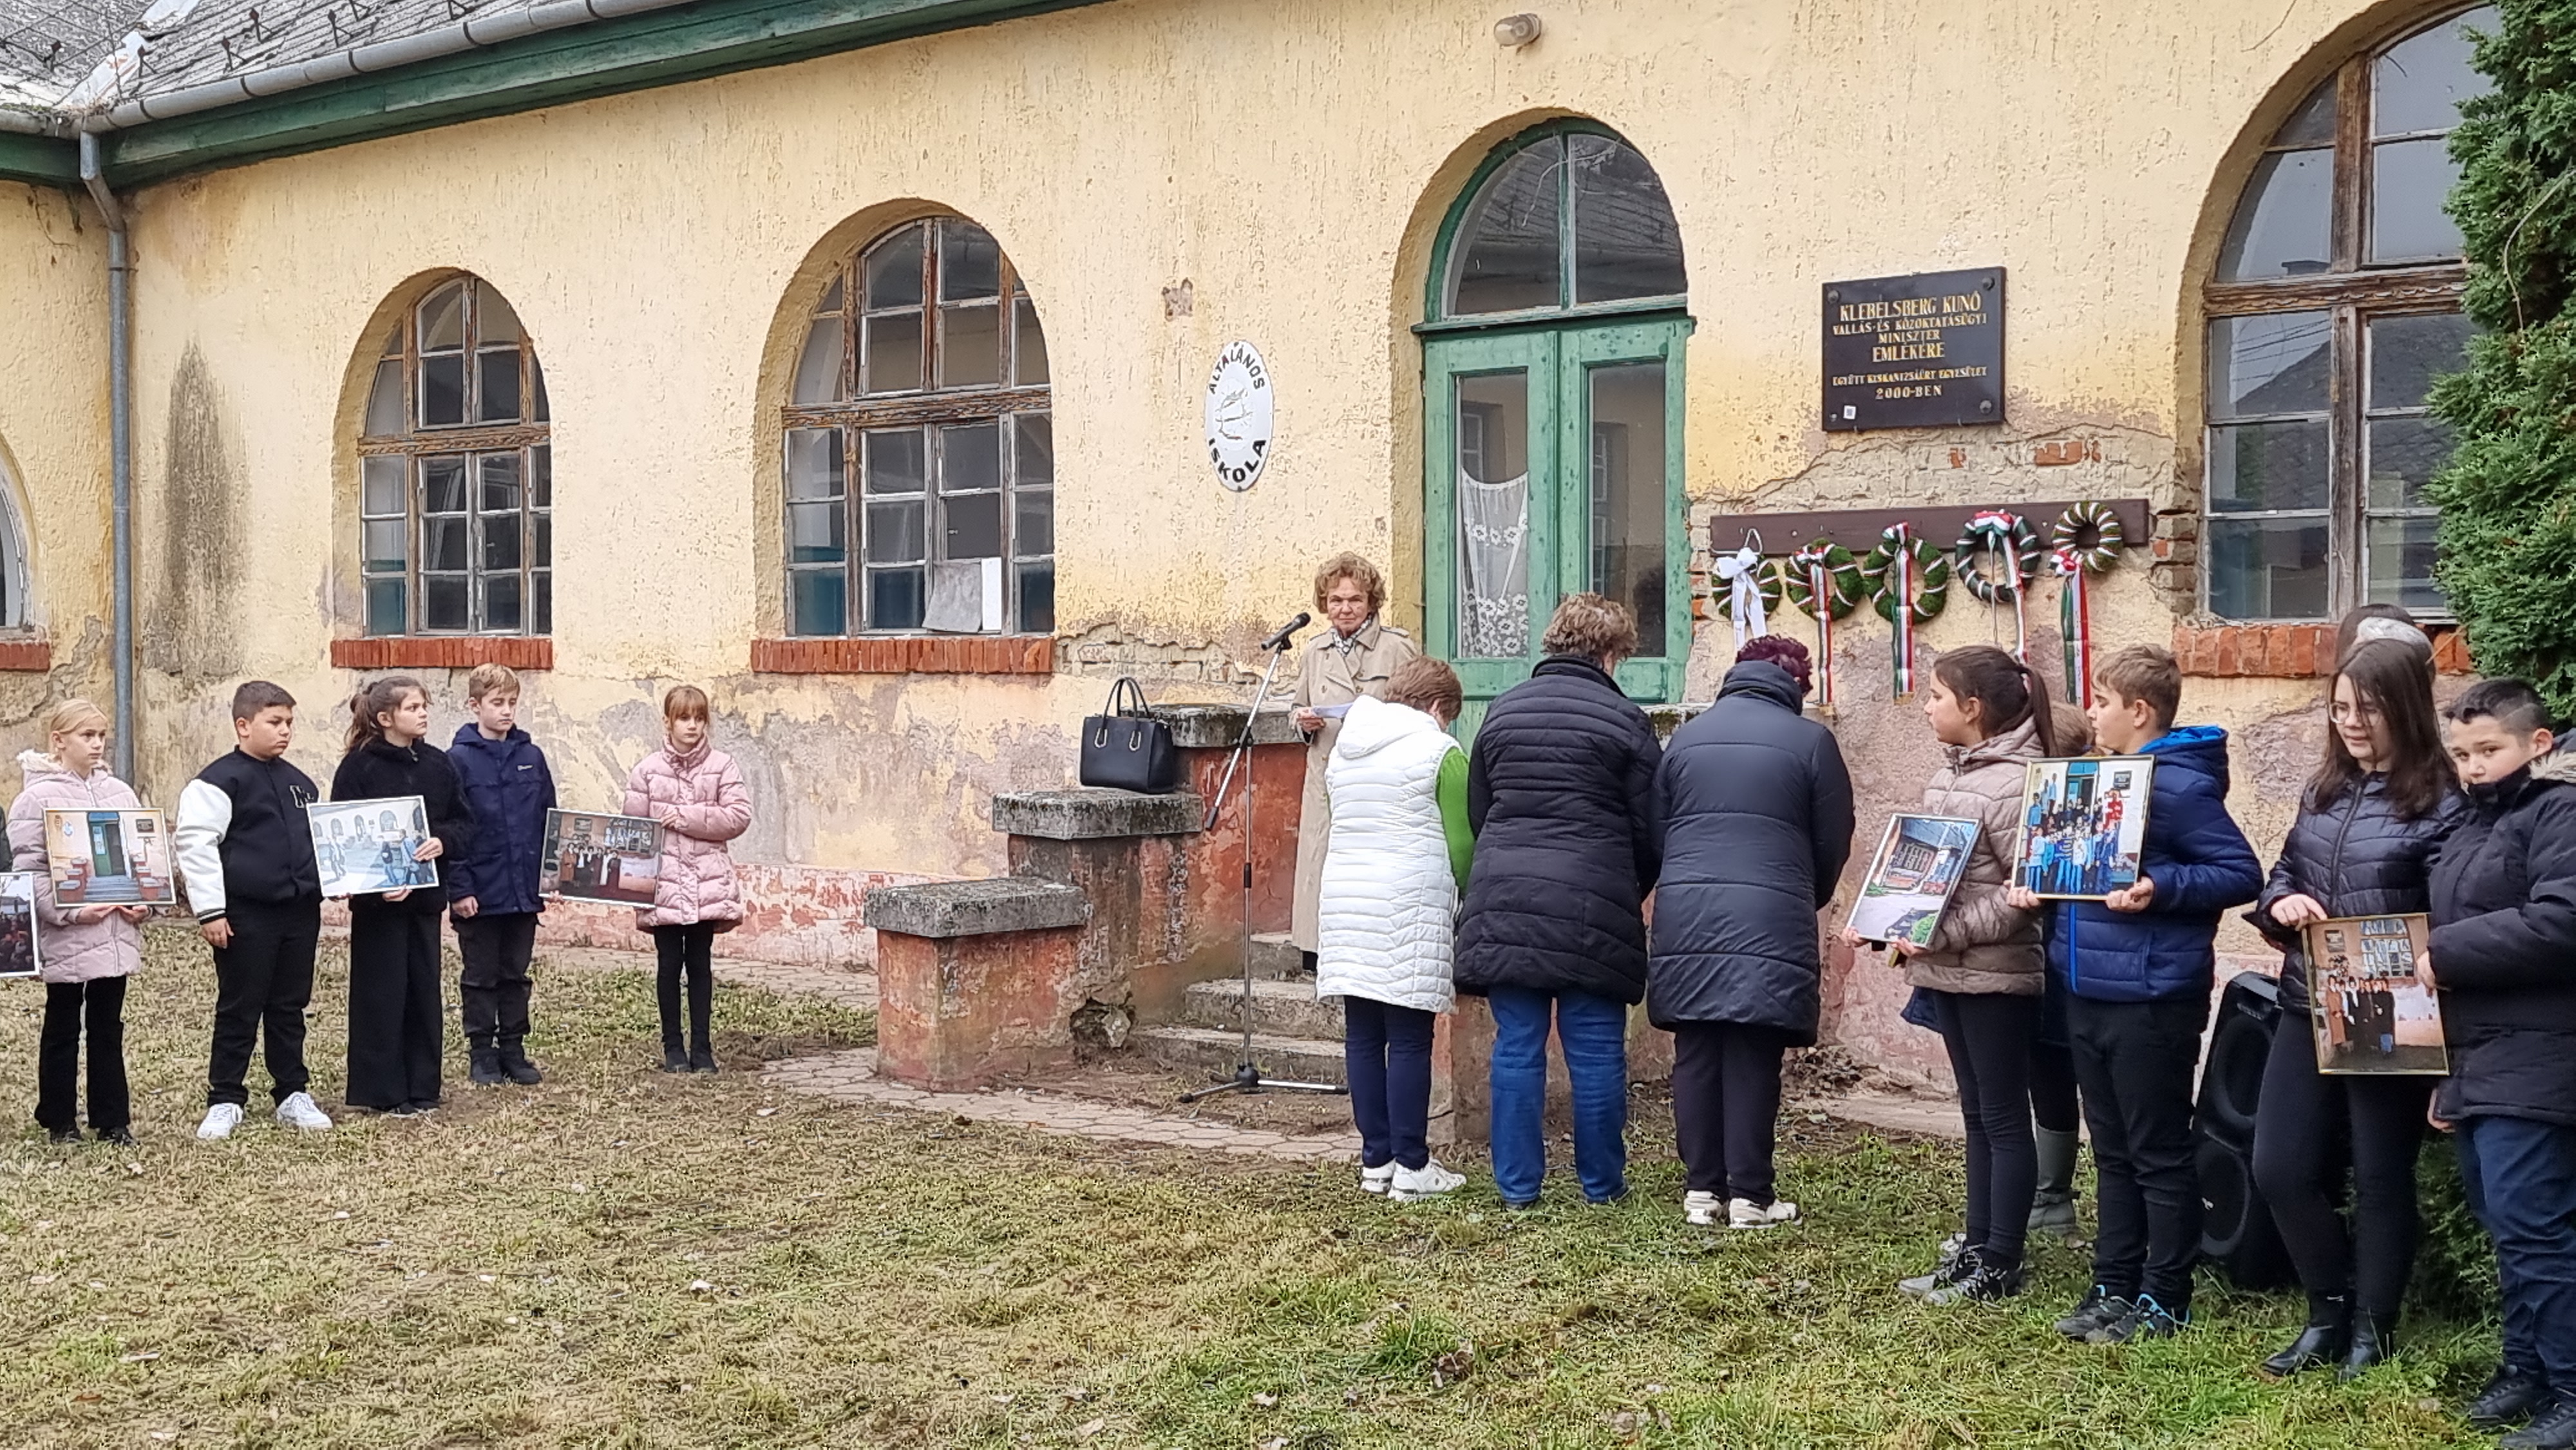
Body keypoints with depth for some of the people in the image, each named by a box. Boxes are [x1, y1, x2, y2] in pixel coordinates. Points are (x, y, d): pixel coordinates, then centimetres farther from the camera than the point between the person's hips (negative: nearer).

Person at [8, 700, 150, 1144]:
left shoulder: (119, 792, 9)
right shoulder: (37, 798, -7)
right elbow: (28, 870, -11)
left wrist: (145, 902, 0)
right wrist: (70, 912, -19)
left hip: (116, 935, 5)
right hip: (65, 937, -5)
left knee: (108, 1028, 11)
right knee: (62, 1029, 8)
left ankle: (113, 1120, 17)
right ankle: (59, 1121, 18)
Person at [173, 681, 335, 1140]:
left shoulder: (299, 783, 14)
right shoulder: (219, 782, -8)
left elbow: (318, 839, 26)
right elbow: (194, 842, -13)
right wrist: (210, 910, -15)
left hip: (300, 912, 6)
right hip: (245, 914, -6)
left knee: (290, 1007, 13)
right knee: (239, 1010, 2)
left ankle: (293, 1094, 22)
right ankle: (225, 1100, 12)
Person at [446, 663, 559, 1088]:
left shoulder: (532, 757, 5)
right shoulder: (458, 761, -7)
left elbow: (549, 822, 10)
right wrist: (458, 889, -13)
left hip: (524, 890, 4)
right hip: (479, 894, -4)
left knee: (516, 975, 12)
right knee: (481, 978, 7)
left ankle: (514, 1051, 20)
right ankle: (481, 1054, 16)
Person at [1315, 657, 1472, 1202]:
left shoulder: (1344, 749, 16)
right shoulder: (1441, 752, -3)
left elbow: (1348, 828, 15)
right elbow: (1461, 844, -4)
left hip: (1344, 903, 6)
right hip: (1409, 907, -6)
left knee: (1363, 1035, 8)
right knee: (1409, 1039, -3)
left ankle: (1376, 1160, 13)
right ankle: (1411, 1167, 0)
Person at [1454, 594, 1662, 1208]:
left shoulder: (1502, 711, 11)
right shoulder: (1623, 720, -3)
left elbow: (1476, 814, 18)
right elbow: (1652, 832, 0)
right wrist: (1630, 898, 16)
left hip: (1503, 899, 4)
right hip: (1591, 905, -4)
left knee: (1516, 1046, 8)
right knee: (1596, 1051, 6)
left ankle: (1517, 1184, 11)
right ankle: (1601, 1183, 15)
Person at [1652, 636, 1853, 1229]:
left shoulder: (1686, 737, 12)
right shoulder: (1809, 741, 2)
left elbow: (1655, 828, 15)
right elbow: (1833, 842, 6)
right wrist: (1807, 900, 24)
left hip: (1685, 916, 3)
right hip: (1769, 920, -3)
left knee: (1696, 1053, 8)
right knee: (1753, 1058, 0)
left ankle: (1702, 1188, 11)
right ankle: (1749, 1195, 3)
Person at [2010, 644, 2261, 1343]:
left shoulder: (2179, 786, -14)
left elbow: (2242, 873, -16)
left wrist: (2160, 889, -27)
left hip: (2150, 999, -9)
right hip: (2089, 993, 9)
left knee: (2159, 1155, 3)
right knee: (2112, 1152, 16)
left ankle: (2164, 1300, 12)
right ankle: (2114, 1287, 25)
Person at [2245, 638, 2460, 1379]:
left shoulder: (2441, 804, -11)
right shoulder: (2324, 790, 9)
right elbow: (2282, 872, 18)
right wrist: (2280, 903, -4)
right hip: (2308, 1010, 6)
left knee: (2380, 1179, 8)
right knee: (2281, 1169, 6)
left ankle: (2371, 1328, 25)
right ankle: (2330, 1312, 26)